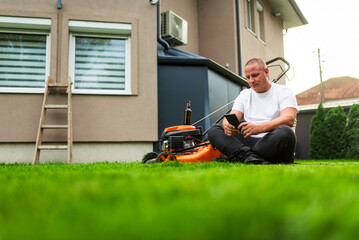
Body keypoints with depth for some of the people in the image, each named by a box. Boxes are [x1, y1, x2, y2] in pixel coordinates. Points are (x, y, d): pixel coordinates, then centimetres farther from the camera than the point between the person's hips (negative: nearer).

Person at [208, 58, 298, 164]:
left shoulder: (283, 92, 5)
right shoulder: (244, 95, 19)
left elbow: (289, 119, -14)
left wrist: (260, 128, -31)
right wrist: (227, 125, -21)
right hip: (249, 142, 4)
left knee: (285, 132, -36)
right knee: (213, 130, -13)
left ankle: (240, 156, -35)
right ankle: (248, 155, -37)